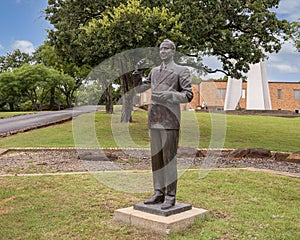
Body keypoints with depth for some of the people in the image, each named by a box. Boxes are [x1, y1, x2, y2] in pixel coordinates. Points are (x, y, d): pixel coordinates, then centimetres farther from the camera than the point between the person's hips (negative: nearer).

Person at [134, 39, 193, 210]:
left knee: (169, 158, -5)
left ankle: (170, 197, 3)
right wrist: (138, 71, 6)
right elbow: (140, 88, 22)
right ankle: (159, 193, 19)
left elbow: (188, 95, -5)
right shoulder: (155, 71, 18)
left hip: (170, 120, -6)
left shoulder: (181, 71, 1)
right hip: (154, 119, 6)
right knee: (156, 158, 9)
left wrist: (169, 96, -20)